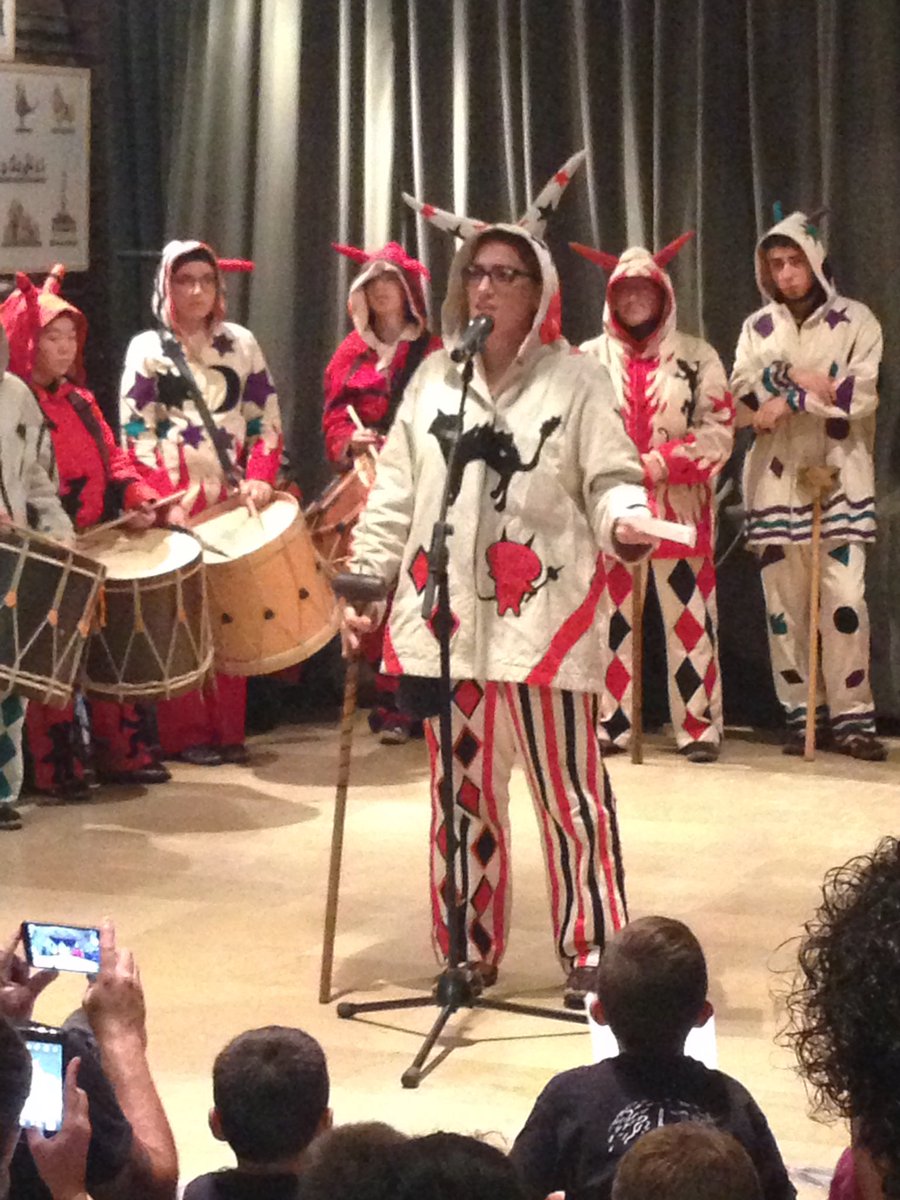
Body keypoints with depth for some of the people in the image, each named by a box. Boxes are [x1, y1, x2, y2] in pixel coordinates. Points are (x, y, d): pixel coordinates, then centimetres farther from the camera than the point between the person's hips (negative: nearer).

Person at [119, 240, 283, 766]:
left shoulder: (241, 343, 12)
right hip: (177, 501, -3)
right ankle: (185, 734, 0)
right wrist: (166, 499, -14)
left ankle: (229, 730, 8)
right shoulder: (148, 348, 4)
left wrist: (259, 476, -7)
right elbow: (136, 432, -3)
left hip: (233, 498, 3)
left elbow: (267, 419, 10)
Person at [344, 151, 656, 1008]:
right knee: (462, 792, 12)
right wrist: (365, 585, 9)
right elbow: (395, 495, 12)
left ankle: (591, 954, 7)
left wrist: (624, 524, -26)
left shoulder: (575, 380, -2)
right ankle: (468, 951, 23)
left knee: (568, 791, -2)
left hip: (542, 614, -4)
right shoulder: (432, 376, 10)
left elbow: (610, 479, -4)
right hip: (445, 614, 4)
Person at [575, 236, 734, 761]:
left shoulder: (697, 356, 5)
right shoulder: (590, 358, 9)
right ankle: (611, 724, 12)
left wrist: (664, 462, -15)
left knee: (690, 620, -1)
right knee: (609, 617, 4)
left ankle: (700, 725, 5)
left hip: (681, 507, -1)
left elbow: (719, 429, -2)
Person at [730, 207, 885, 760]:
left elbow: (863, 393, -10)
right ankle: (803, 715, 9)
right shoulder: (757, 328, 12)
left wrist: (788, 397, -12)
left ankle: (851, 716, -3)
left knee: (845, 600, -8)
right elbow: (744, 402, 1)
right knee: (785, 604, 2)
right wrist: (812, 387, -11)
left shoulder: (855, 320, 3)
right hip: (776, 482, 3)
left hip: (840, 481, -3)